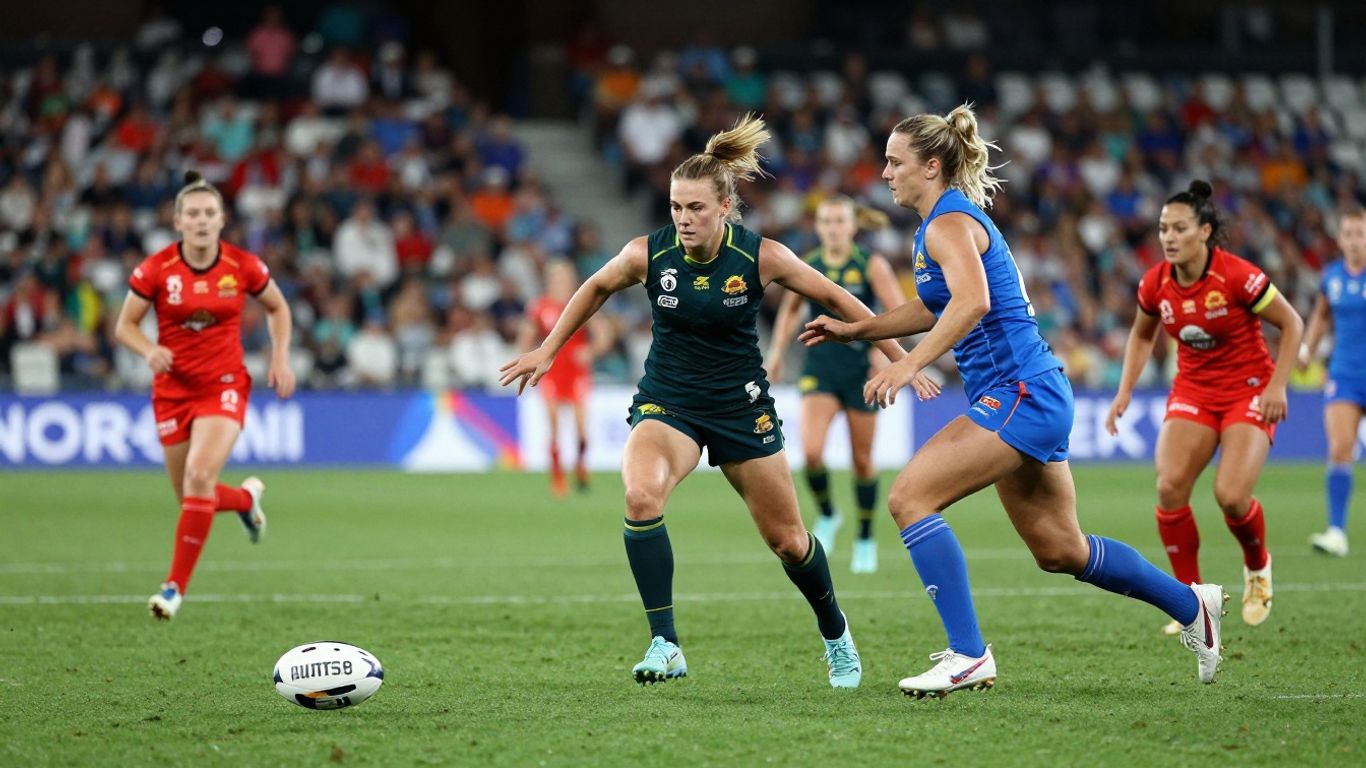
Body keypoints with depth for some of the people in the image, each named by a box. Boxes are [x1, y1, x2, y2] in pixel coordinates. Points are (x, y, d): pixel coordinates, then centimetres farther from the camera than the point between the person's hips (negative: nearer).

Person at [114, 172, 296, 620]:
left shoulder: (243, 267, -7)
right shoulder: (156, 269, -9)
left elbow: (277, 307, 11)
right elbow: (125, 325, -1)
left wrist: (281, 358, -1)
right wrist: (150, 350, -21)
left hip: (224, 386, -2)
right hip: (173, 389, 2)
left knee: (199, 476, -24)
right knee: (190, 496, 9)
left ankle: (176, 586, -16)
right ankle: (247, 497, 45)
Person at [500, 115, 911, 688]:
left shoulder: (761, 257, -16)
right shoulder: (648, 254, -14)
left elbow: (833, 297, -2)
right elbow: (597, 287, 8)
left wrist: (896, 354, -1)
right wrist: (547, 352, 12)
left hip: (742, 406, 0)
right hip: (666, 403, 0)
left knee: (787, 539, 11)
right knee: (640, 496, -32)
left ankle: (835, 633, 42)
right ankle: (665, 645, -25)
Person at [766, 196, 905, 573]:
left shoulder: (872, 265, -6)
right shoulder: (807, 267, 2)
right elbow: (790, 309, 20)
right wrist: (777, 351, 13)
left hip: (861, 369, -1)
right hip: (820, 369, 1)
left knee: (862, 460, 7)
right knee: (811, 450, -19)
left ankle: (866, 541, 24)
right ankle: (827, 516, 9)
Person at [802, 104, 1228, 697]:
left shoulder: (949, 222, -13)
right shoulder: (943, 221, 17)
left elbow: (972, 300, -32)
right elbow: (937, 307, 32)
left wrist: (909, 365, -38)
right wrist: (856, 330, 25)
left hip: (1019, 393, -10)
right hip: (1022, 399, 10)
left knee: (909, 497, -17)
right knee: (1058, 549, 15)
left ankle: (968, 655, -19)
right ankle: (1191, 604, 29)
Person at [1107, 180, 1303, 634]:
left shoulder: (1237, 277, -20)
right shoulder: (1155, 285, -6)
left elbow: (1291, 324, -9)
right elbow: (1142, 335, 15)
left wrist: (1277, 386, -16)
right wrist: (1125, 392, 5)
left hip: (1248, 391, -4)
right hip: (1193, 391, 4)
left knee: (1231, 495, -21)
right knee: (1169, 487, -18)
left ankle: (1258, 566, 15)